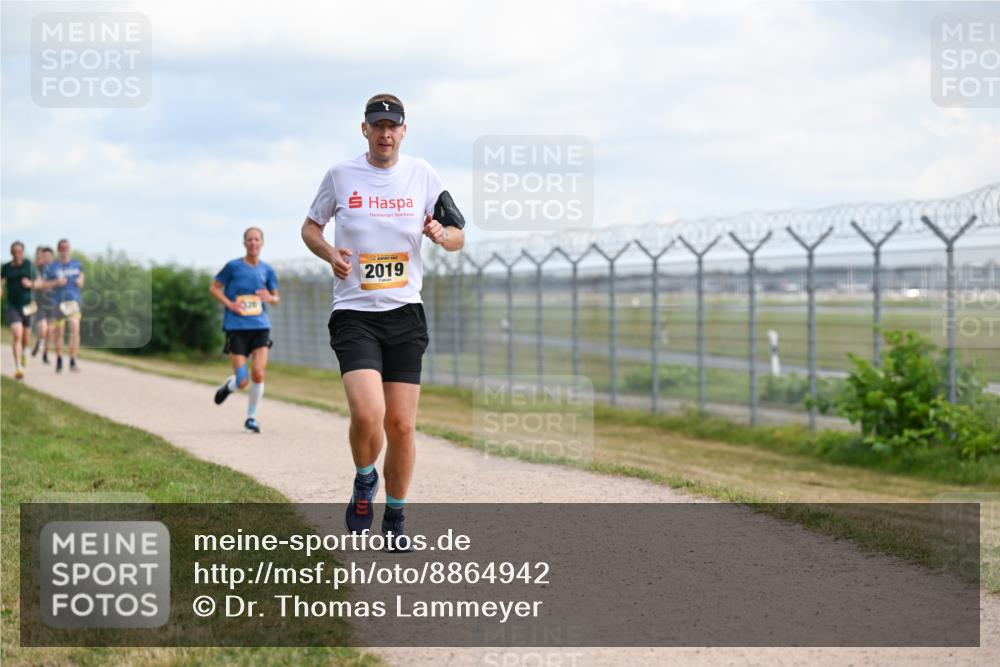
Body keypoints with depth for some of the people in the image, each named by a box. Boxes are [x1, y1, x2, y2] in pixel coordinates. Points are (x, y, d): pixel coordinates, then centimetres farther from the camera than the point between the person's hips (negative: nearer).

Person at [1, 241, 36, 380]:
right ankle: (18, 368, -18)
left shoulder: (29, 265, 1)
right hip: (13, 306, -1)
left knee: (26, 339, 12)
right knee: (17, 335, -19)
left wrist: (30, 283, -14)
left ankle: (22, 352, 48)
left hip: (28, 305, 1)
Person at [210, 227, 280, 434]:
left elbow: (276, 298, 17)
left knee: (258, 373, -14)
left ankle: (251, 417, 6)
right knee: (243, 382, -6)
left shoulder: (267, 270, 8)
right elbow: (214, 288, 7)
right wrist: (230, 304, -9)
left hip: (260, 326, 2)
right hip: (236, 328, -2)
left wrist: (271, 298, -7)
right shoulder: (233, 266, -1)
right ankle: (229, 385, 31)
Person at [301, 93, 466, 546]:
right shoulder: (340, 175, 2)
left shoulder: (422, 175, 6)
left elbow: (458, 236, 13)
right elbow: (311, 226, 15)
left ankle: (395, 517, 20)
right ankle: (364, 482, 11)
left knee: (402, 425, 0)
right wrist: (330, 254, -6)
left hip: (405, 313, 2)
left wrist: (441, 234, -11)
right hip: (354, 313, -2)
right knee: (367, 415, -21)